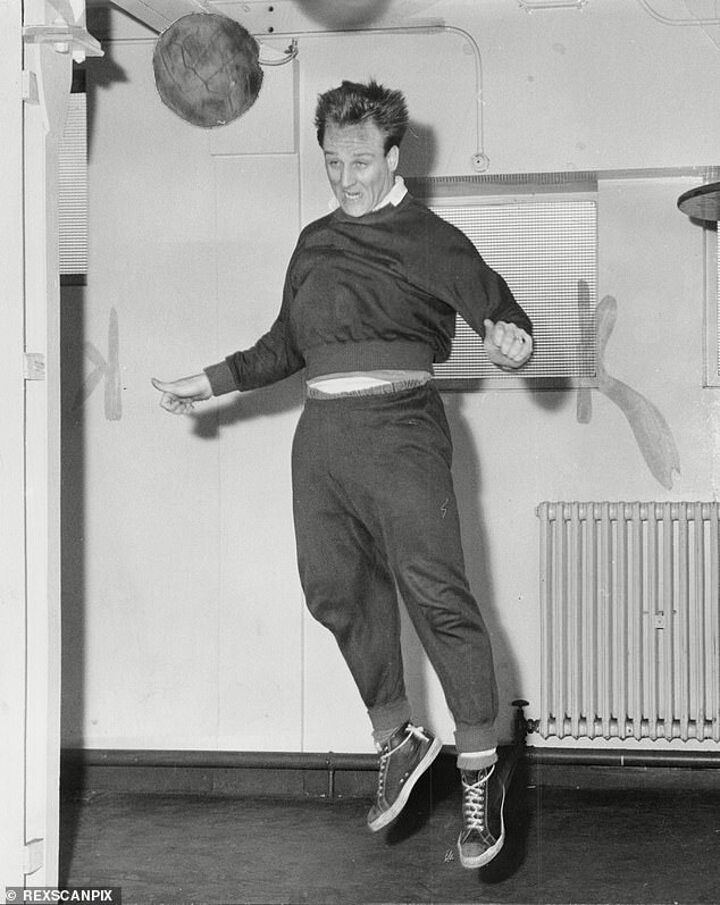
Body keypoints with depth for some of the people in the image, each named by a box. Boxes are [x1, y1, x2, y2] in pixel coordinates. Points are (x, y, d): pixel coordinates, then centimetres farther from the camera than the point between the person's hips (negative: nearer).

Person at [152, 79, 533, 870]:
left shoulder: (429, 240, 2)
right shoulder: (315, 243, 19)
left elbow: (500, 309, -4)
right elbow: (286, 345, 28)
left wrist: (509, 340, -27)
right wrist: (211, 382, 25)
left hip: (397, 426, -6)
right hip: (321, 431, 6)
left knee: (434, 591, -13)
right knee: (337, 591, 4)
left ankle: (480, 770, -8)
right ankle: (397, 740, 19)